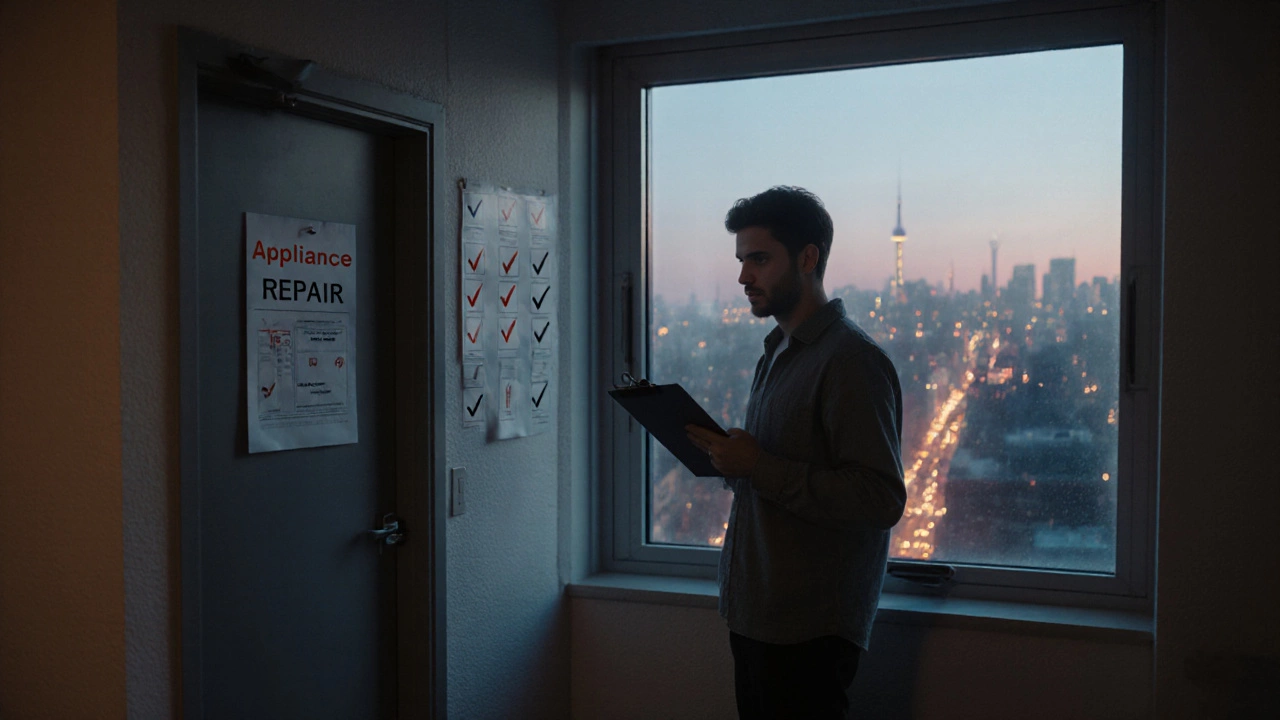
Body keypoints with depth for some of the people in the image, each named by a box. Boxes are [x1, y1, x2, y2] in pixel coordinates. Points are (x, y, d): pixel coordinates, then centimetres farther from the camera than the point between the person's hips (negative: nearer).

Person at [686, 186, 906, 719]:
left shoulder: (851, 359, -15)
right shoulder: (777, 353, 15)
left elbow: (882, 499, -22)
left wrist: (760, 468, -23)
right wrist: (727, 457, 2)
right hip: (757, 615, 9)